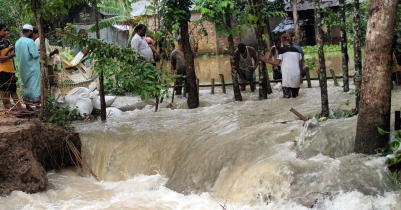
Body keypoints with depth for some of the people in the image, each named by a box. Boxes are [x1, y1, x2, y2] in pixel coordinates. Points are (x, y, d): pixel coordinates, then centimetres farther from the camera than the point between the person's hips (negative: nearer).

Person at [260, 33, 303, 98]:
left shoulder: (282, 49, -2)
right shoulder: (296, 50, 13)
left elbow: (277, 63, -6)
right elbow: (300, 64, 13)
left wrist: (266, 60, 3)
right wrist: (300, 76, 21)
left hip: (287, 76, -5)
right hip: (296, 76, 5)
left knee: (287, 97, -4)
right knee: (295, 97, 12)